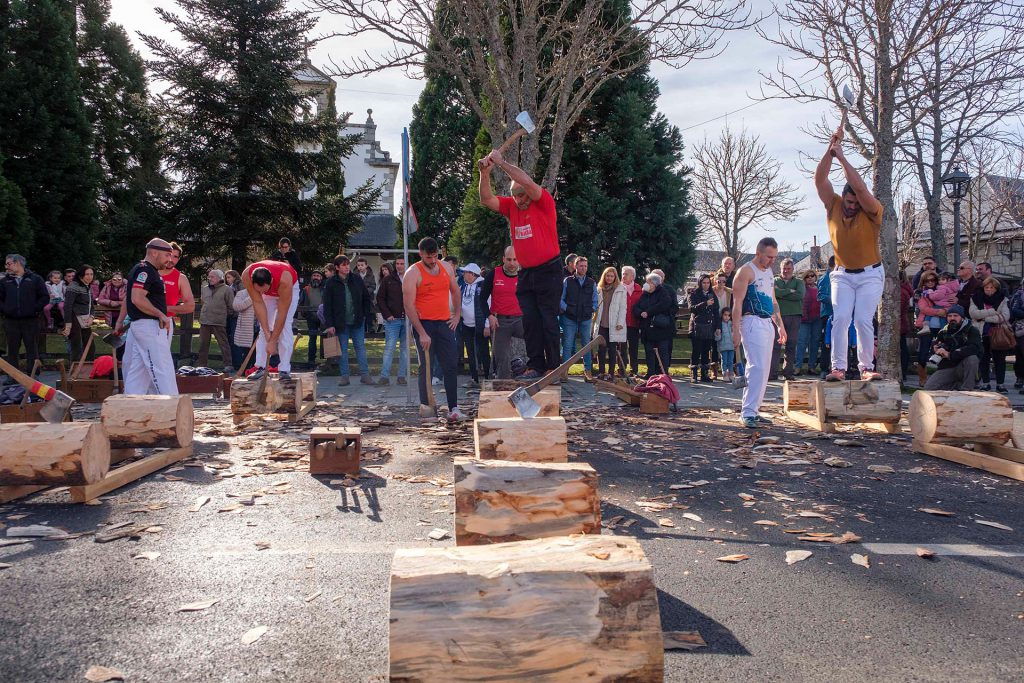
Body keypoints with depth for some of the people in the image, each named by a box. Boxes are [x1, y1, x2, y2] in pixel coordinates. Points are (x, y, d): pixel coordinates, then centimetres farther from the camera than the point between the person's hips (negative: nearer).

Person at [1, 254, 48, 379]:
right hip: (11, 321, 3)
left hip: (30, 321, -3)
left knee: (32, 350, 1)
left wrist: (34, 309, -8)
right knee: (12, 350, 7)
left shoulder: (35, 279, 2)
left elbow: (45, 297, 0)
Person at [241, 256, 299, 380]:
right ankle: (261, 367, -6)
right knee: (263, 327, -7)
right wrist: (266, 332, -31)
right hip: (269, 294, 4)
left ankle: (284, 369, -19)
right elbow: (258, 303, -28)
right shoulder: (246, 276, -36)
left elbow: (282, 313, -37)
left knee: (285, 325, -18)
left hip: (290, 288, -4)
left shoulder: (284, 279, -45)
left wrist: (273, 341, -33)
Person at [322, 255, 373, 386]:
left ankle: (365, 375, 7)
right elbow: (327, 305, -5)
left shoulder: (357, 279, 2)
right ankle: (344, 376, 11)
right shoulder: (331, 283, -5)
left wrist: (365, 314, 4)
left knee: (360, 347, 4)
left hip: (357, 321, 2)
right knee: (343, 349, 4)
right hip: (340, 322, -2)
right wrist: (329, 324, -11)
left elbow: (366, 297, 11)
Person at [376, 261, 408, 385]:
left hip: (407, 319, 2)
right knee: (389, 347, -5)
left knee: (405, 347, 6)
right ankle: (385, 376, -3)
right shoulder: (387, 280, 3)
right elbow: (380, 298, 2)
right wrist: (387, 314, -7)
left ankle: (402, 376, 13)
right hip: (393, 319, -2)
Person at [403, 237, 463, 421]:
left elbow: (455, 291, 23)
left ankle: (453, 408, 0)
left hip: (444, 323, 4)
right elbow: (409, 306, -13)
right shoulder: (413, 273, -9)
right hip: (423, 323, -4)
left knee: (450, 366, -1)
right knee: (426, 367, -1)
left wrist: (457, 315, 13)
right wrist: (421, 333, -17)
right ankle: (425, 406, 9)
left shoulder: (446, 268, 8)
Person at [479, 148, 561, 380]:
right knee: (530, 321, 4)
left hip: (548, 271, -6)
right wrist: (485, 173, -14)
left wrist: (501, 163, -18)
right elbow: (486, 199, 0)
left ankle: (553, 367, 2)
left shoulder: (544, 202, -8)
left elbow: (527, 182, -24)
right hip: (526, 273, 6)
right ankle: (535, 366, 8)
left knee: (548, 320, -4)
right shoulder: (511, 206, 8)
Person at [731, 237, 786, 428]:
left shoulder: (769, 272, 18)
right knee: (757, 367, -17)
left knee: (762, 369, 8)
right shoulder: (746, 271, -8)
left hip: (768, 323, 9)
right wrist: (736, 330, -20)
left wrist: (780, 325, 20)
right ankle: (747, 413, -17)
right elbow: (737, 303, -14)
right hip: (752, 322, -9)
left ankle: (752, 411, 13)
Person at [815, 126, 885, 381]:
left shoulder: (872, 211, -12)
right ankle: (838, 368, -10)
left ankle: (866, 367, -3)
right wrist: (830, 151, -21)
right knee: (840, 319, -10)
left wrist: (842, 157, -26)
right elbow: (820, 180, -12)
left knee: (864, 320, -11)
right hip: (843, 274, 2)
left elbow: (860, 187, -29)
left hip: (870, 274, -2)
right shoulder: (834, 206, -3)